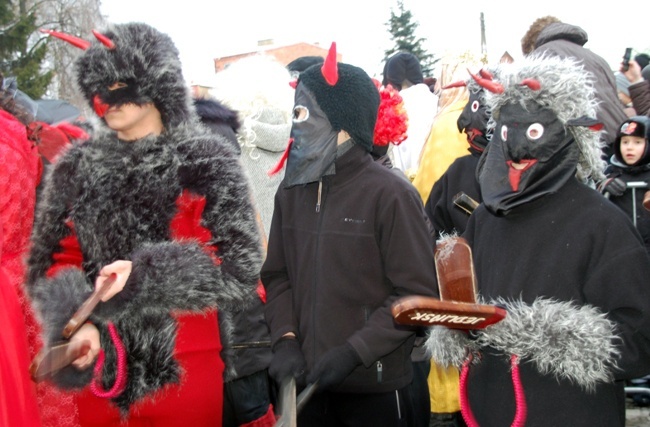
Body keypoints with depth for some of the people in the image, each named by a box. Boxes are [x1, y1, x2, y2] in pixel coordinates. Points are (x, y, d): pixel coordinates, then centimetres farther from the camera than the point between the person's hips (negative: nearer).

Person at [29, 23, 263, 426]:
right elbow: (51, 262, 7)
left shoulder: (207, 163, -3)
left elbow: (242, 271, -9)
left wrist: (148, 275, -21)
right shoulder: (77, 167, 8)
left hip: (185, 372, -3)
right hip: (98, 371, 3)